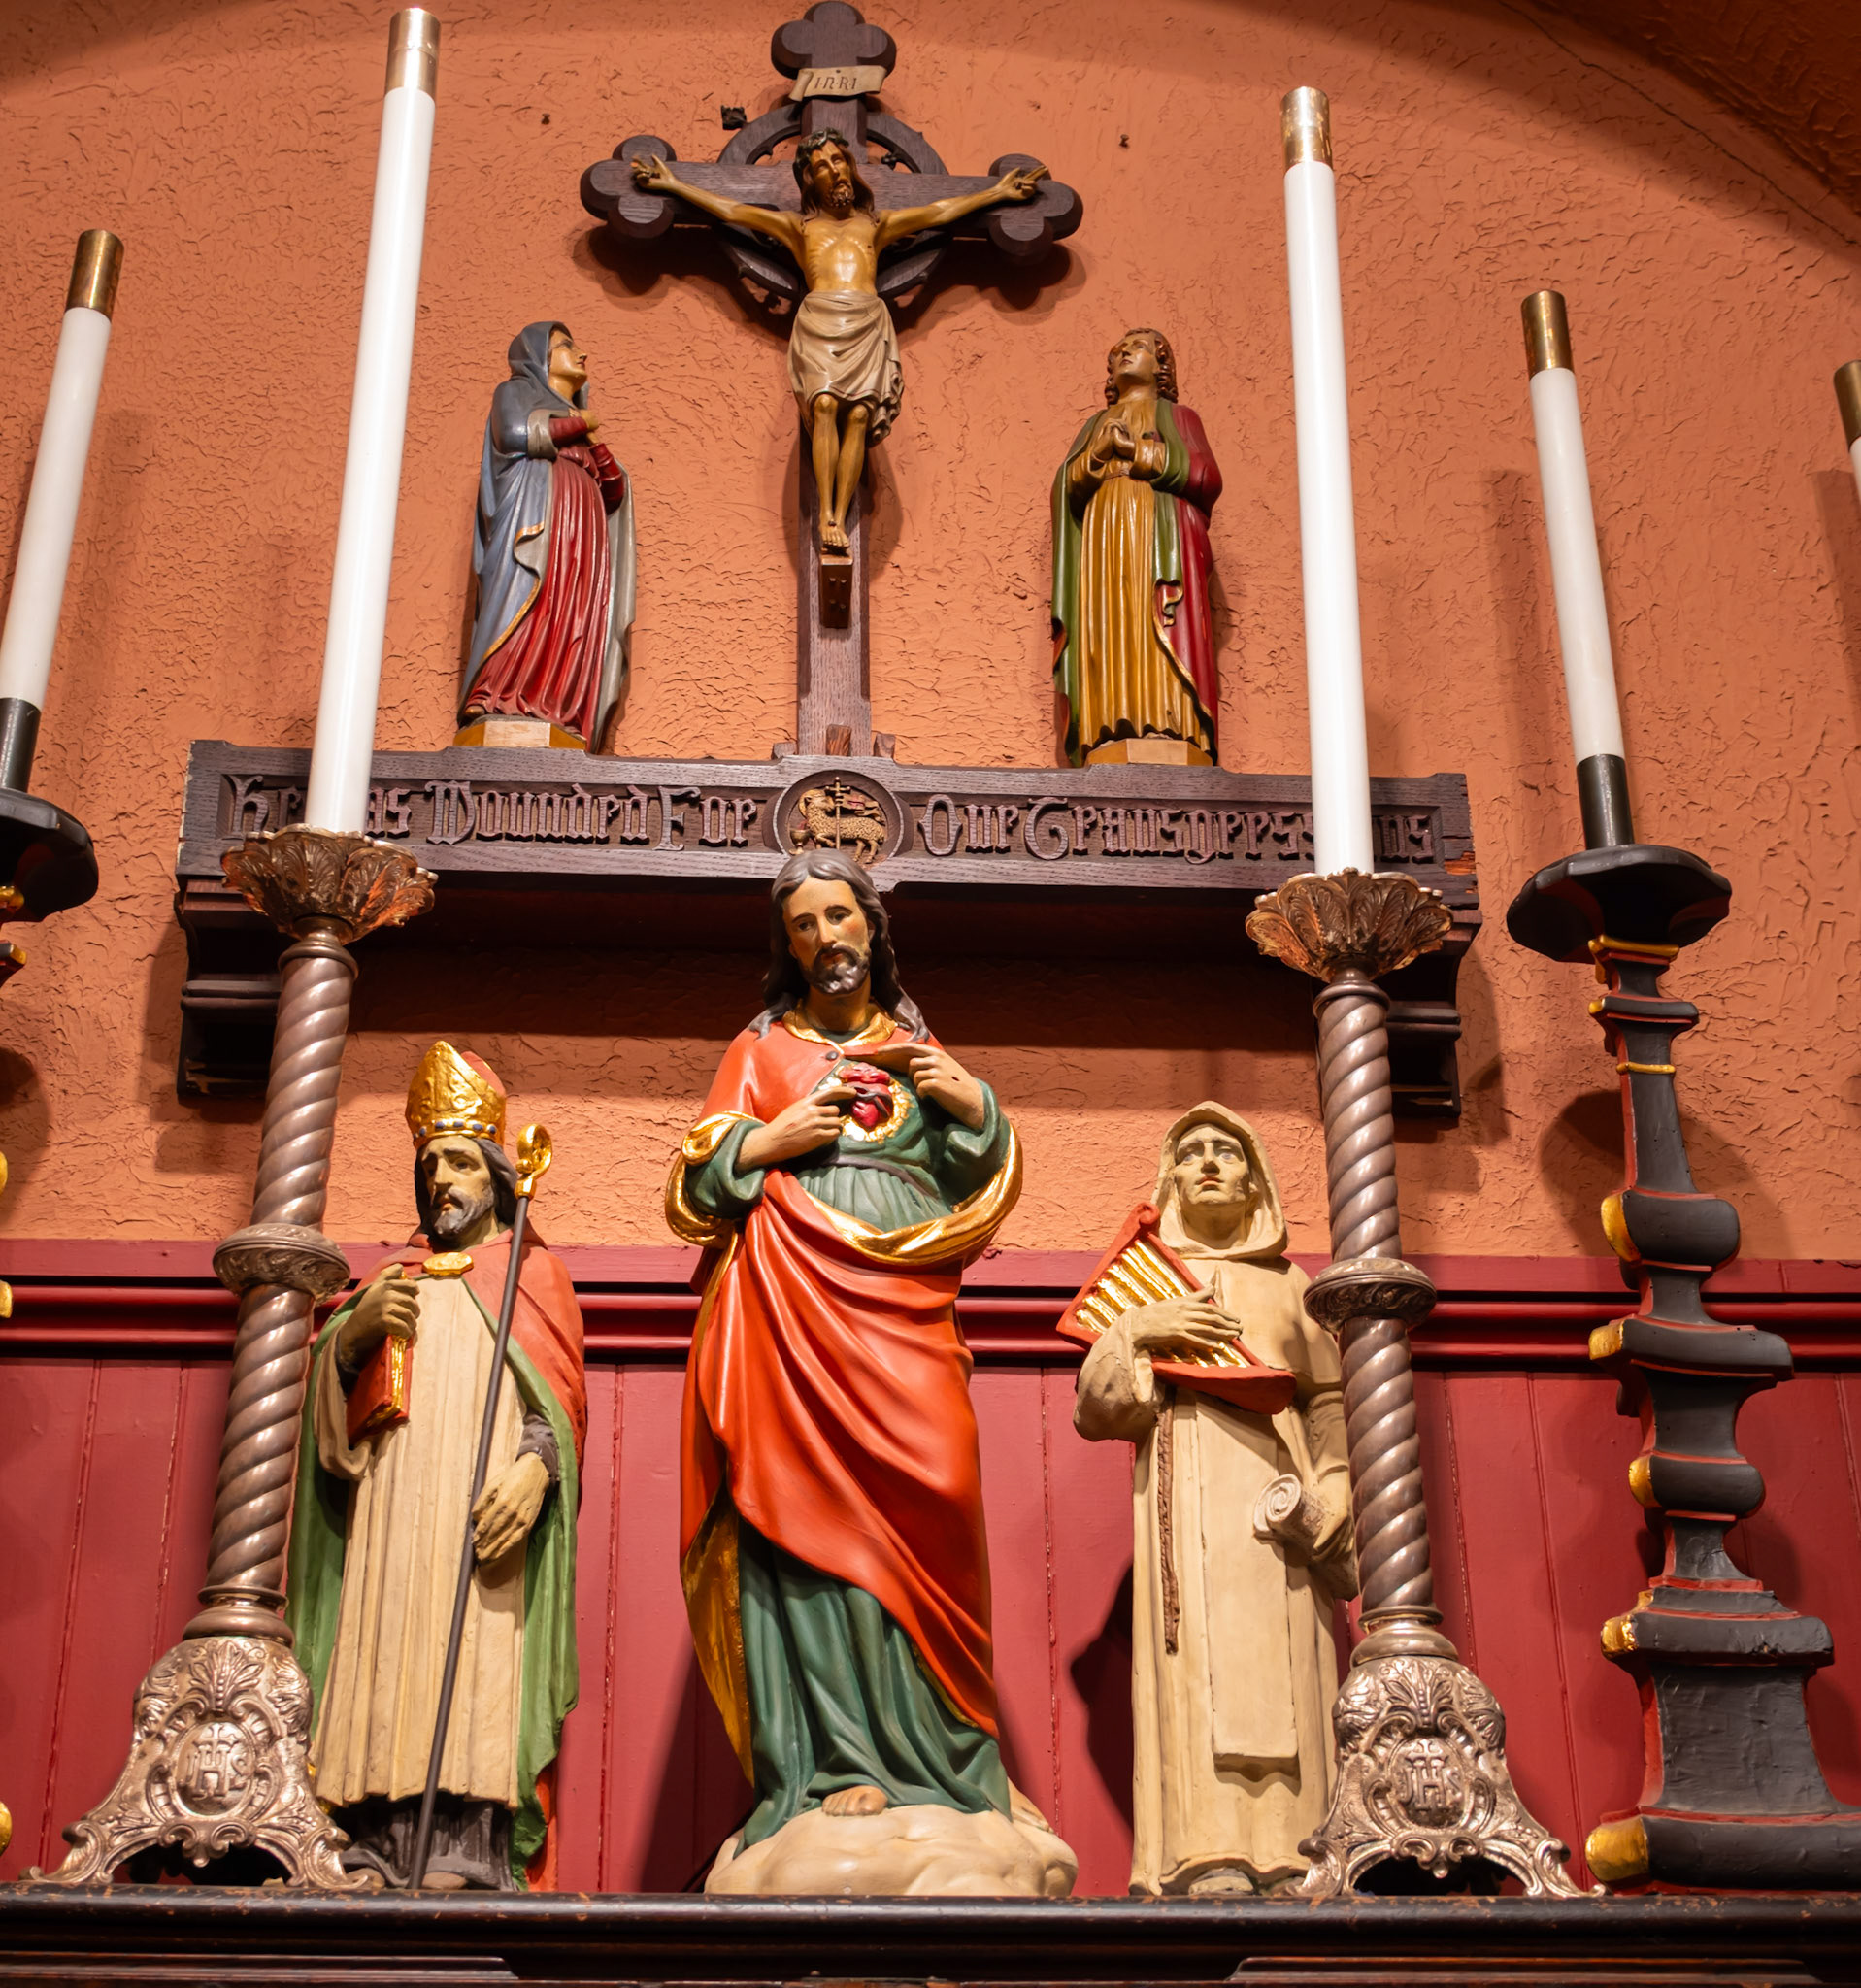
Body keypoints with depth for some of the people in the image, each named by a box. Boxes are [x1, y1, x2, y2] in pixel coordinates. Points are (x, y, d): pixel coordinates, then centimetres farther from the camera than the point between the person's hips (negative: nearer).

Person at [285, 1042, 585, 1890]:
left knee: (477, 1673, -16)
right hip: (390, 1513, 3)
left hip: (488, 1511, -3)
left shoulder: (534, 1272, 17)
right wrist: (354, 1330, -2)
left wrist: (536, 1467, -16)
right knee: (385, 1668, -9)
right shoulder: (395, 1276, 27)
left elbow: (560, 1398, 5)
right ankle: (380, 1847, -14)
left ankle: (467, 1850, -23)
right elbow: (333, 1405, 19)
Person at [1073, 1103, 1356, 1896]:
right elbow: (1094, 1414, 12)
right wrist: (1136, 1333, -4)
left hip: (1275, 1479, 2)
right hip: (1185, 1485, -1)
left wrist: (1325, 1498, -2)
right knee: (1201, 1658, -19)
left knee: (1287, 1667, -13)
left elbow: (1328, 1410, 16)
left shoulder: (1291, 1286, 25)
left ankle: (1292, 1859, -19)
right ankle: (1211, 1861, -28)